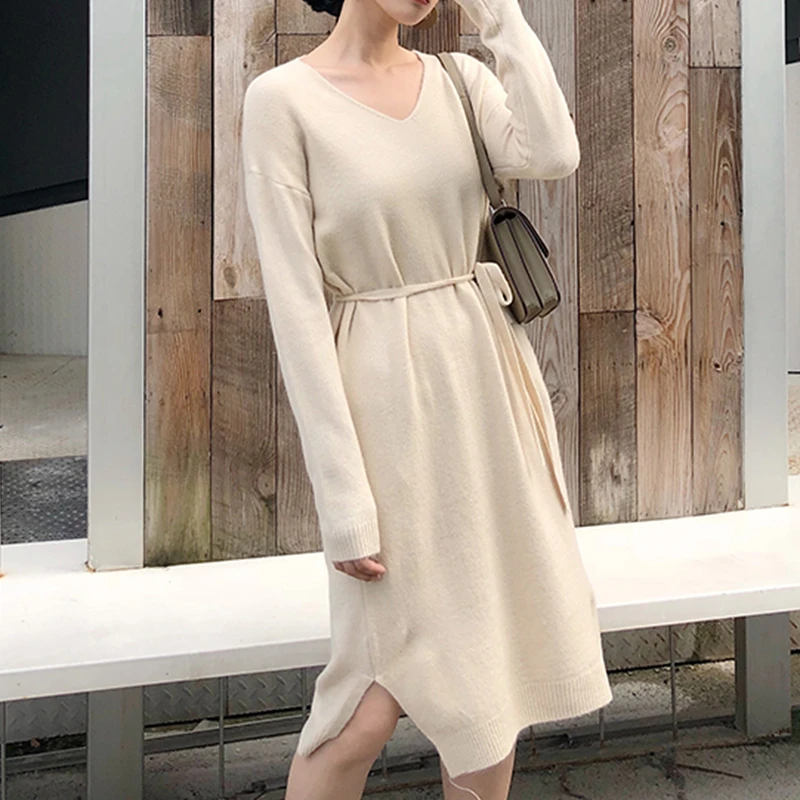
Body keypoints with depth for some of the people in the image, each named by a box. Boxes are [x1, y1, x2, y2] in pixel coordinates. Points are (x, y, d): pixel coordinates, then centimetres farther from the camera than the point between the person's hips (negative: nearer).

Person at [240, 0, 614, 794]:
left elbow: (554, 155, -15)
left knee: (490, 667, 13)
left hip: (491, 381, 5)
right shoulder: (283, 99, -8)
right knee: (380, 695, -2)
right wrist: (343, 495, -16)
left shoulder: (462, 78, 7)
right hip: (391, 399, -5)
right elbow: (295, 300, -13)